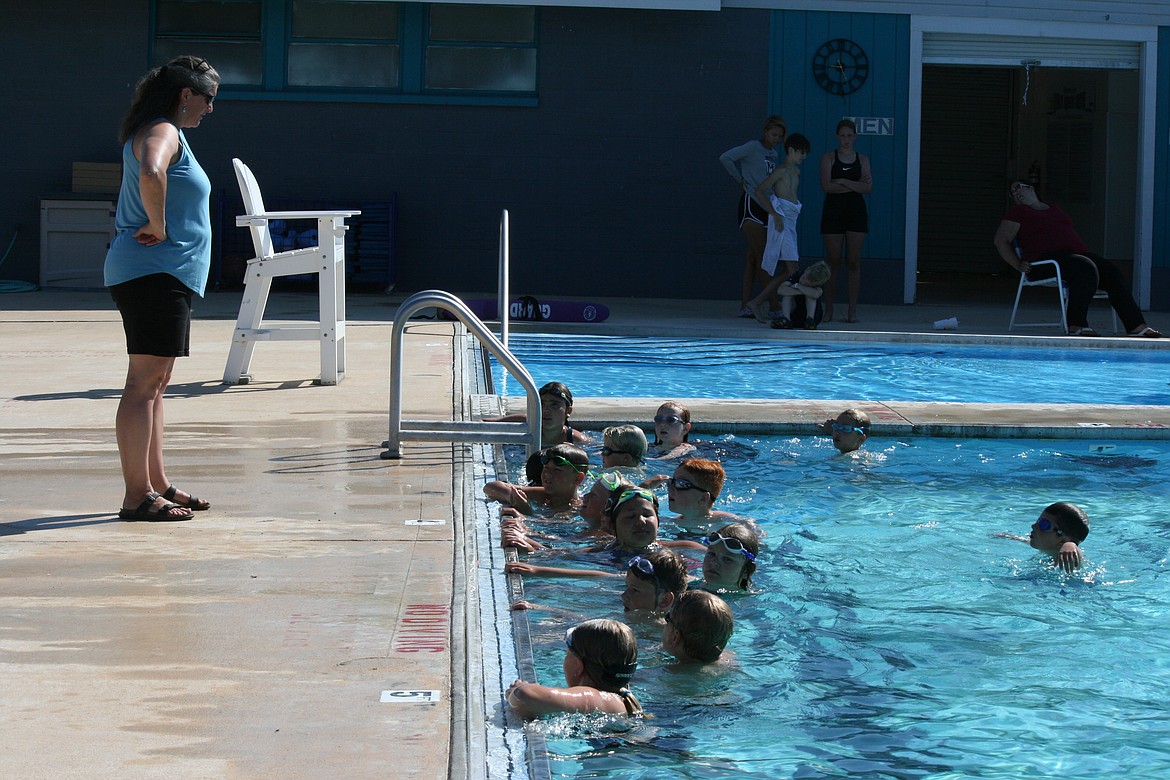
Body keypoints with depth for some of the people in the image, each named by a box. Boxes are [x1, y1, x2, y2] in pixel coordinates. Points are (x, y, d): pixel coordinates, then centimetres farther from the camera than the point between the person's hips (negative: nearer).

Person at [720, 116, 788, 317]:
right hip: (751, 203, -8)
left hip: (766, 207, 8)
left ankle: (745, 305, 7)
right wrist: (739, 179, -4)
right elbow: (725, 158, -14)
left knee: (753, 257, 6)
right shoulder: (753, 148, -6)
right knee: (762, 256, -11)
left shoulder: (773, 154, 17)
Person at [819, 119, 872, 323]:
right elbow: (826, 186, -10)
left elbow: (868, 188, -3)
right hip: (833, 211, -1)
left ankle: (852, 311, 0)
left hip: (856, 212, 2)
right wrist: (855, 186, -9)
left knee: (854, 262, -1)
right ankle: (828, 310, 4)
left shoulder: (862, 159, 9)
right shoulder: (829, 158, 3)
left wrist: (843, 182, -11)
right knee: (833, 262, -2)